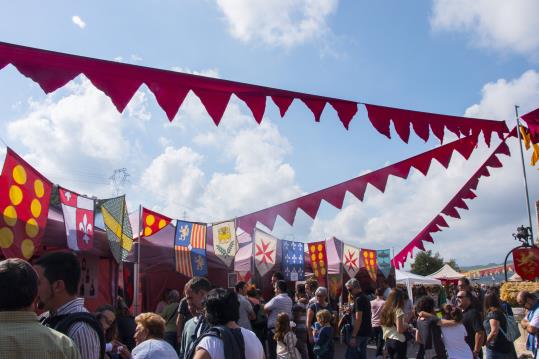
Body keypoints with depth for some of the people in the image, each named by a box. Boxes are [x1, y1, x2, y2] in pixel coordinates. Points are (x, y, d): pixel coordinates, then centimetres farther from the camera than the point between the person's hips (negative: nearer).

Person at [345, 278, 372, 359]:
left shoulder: (359, 299, -16)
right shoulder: (365, 297, 14)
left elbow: (358, 319, -21)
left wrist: (353, 336, -21)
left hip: (359, 333, -10)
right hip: (366, 332, 10)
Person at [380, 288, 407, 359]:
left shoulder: (385, 309, 6)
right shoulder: (398, 310, -15)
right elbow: (400, 330, -18)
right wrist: (406, 325, -1)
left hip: (388, 341, 7)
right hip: (398, 341, -7)